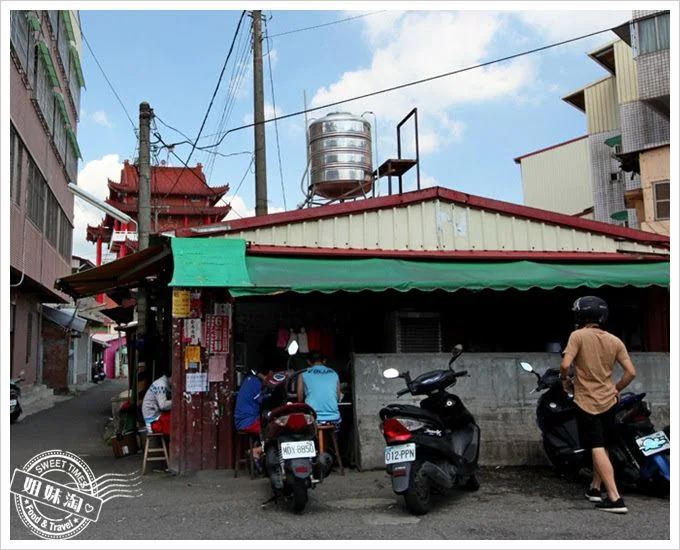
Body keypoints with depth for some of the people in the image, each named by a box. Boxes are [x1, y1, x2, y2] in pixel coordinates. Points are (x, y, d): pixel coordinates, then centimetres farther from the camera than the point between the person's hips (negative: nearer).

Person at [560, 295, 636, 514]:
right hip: (608, 401, 6)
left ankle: (615, 499, -10)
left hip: (587, 402, -6)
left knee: (597, 450, -5)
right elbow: (631, 372, 0)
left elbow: (565, 365, -20)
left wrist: (565, 380, 1)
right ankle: (595, 488, 32)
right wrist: (616, 389, 15)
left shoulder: (578, 336, -10)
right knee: (602, 447, 19)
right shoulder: (615, 341, 4)